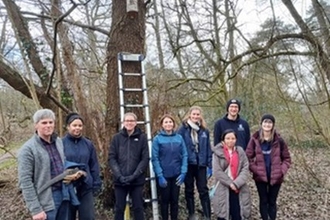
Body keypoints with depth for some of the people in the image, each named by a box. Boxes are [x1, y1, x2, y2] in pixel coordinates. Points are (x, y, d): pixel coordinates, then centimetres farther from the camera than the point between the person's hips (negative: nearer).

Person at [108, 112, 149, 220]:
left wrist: (134, 175, -13)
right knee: (119, 208, 10)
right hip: (120, 180, 1)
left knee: (138, 208, 9)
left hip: (137, 180, -1)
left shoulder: (142, 137, 1)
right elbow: (111, 158, -1)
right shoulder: (117, 138, 3)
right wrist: (119, 176, -13)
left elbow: (145, 159, -3)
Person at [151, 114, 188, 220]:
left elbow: (184, 155, 2)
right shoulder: (157, 139, -5)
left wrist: (183, 172, -7)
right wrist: (160, 176, -14)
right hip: (164, 175, -2)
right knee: (165, 200, 10)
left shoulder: (179, 138, 2)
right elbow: (155, 158, -8)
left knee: (175, 200, 13)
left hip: (176, 174, 2)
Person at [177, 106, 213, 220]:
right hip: (188, 164, -2)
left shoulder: (204, 130, 5)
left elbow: (208, 149, 7)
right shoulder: (183, 129, -5)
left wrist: (210, 165, 4)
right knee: (189, 190, 11)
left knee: (203, 190, 5)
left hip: (201, 164, 2)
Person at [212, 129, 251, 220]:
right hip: (223, 189, -2)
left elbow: (245, 169, -2)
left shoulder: (240, 151, 5)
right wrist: (230, 183, -13)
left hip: (238, 189, 2)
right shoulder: (218, 152, -3)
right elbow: (217, 171, -9)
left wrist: (236, 183, -14)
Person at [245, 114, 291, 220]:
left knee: (272, 201, 12)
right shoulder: (255, 139, -7)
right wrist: (255, 169, -12)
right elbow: (248, 157, -3)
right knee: (263, 201, 12)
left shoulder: (279, 140, -5)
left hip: (276, 177, 0)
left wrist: (282, 171, -9)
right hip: (260, 177, 0)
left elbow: (287, 158, 3)